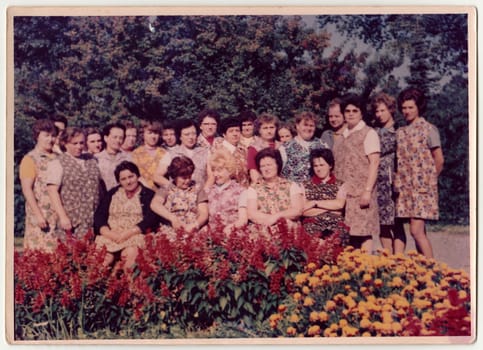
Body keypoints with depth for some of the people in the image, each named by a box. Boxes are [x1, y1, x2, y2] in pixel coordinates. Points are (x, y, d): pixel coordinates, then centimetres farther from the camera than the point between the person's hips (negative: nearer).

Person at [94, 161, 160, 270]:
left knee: (130, 252, -34)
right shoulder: (112, 193, 19)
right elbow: (99, 215, 9)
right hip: (110, 236, 3)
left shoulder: (148, 194, 8)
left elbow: (150, 220, -5)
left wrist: (128, 233, -16)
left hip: (136, 236, -3)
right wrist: (108, 233, -11)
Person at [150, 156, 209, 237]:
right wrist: (173, 218, -22)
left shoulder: (197, 189, 15)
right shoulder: (166, 189, 11)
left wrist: (195, 225, -14)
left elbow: (204, 214, 8)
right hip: (170, 233, 0)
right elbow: (154, 204, -8)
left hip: (192, 232, 1)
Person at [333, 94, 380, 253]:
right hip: (343, 193, 6)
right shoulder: (343, 136, 18)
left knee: (363, 232, -7)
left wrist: (368, 190, -16)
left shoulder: (368, 133, 0)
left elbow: (374, 163, -8)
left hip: (360, 193, -6)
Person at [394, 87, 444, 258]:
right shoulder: (400, 132, 13)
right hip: (405, 189, 6)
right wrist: (398, 182, 5)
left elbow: (439, 160, -1)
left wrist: (429, 181, 6)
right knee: (420, 232, 7)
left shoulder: (428, 129, -3)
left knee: (416, 230, -13)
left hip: (422, 187, -5)